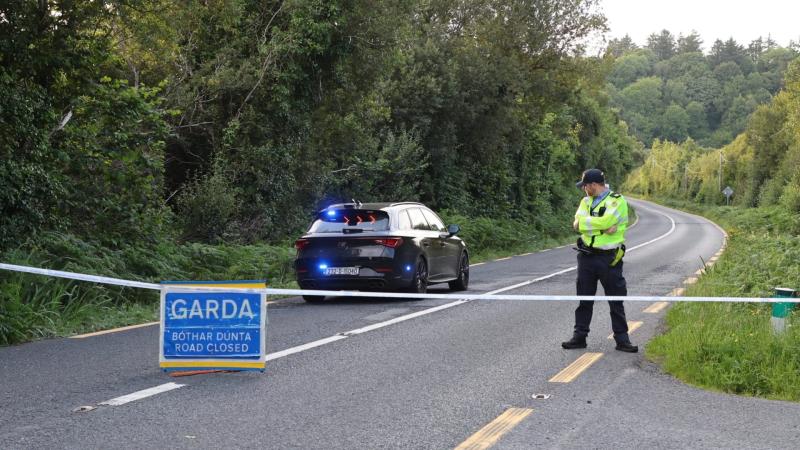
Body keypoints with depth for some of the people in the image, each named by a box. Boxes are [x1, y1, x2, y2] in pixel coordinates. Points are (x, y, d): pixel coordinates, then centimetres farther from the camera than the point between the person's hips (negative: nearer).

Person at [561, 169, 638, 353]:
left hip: (609, 258, -5)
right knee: (584, 300, 9)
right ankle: (579, 336, 16)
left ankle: (622, 339, 9)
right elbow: (577, 224, -7)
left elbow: (606, 221, -22)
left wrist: (584, 223, -10)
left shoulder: (617, 201, -7)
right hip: (587, 256, 5)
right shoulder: (586, 201, 10)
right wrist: (603, 227, -20)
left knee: (616, 301, 3)